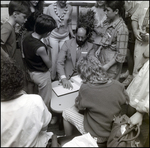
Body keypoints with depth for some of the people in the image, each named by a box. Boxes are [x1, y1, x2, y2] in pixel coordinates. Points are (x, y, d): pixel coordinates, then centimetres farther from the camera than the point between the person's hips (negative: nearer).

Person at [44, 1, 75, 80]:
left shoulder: (70, 8, -6)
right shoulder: (50, 8, -13)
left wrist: (72, 34, 3)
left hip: (65, 37, 2)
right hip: (53, 37, -2)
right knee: (54, 59, 3)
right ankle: (52, 78, 22)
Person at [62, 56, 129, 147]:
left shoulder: (85, 89, -27)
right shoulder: (118, 85, -15)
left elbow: (79, 106, -8)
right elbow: (126, 102, 3)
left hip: (96, 136, -5)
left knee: (66, 113, 13)